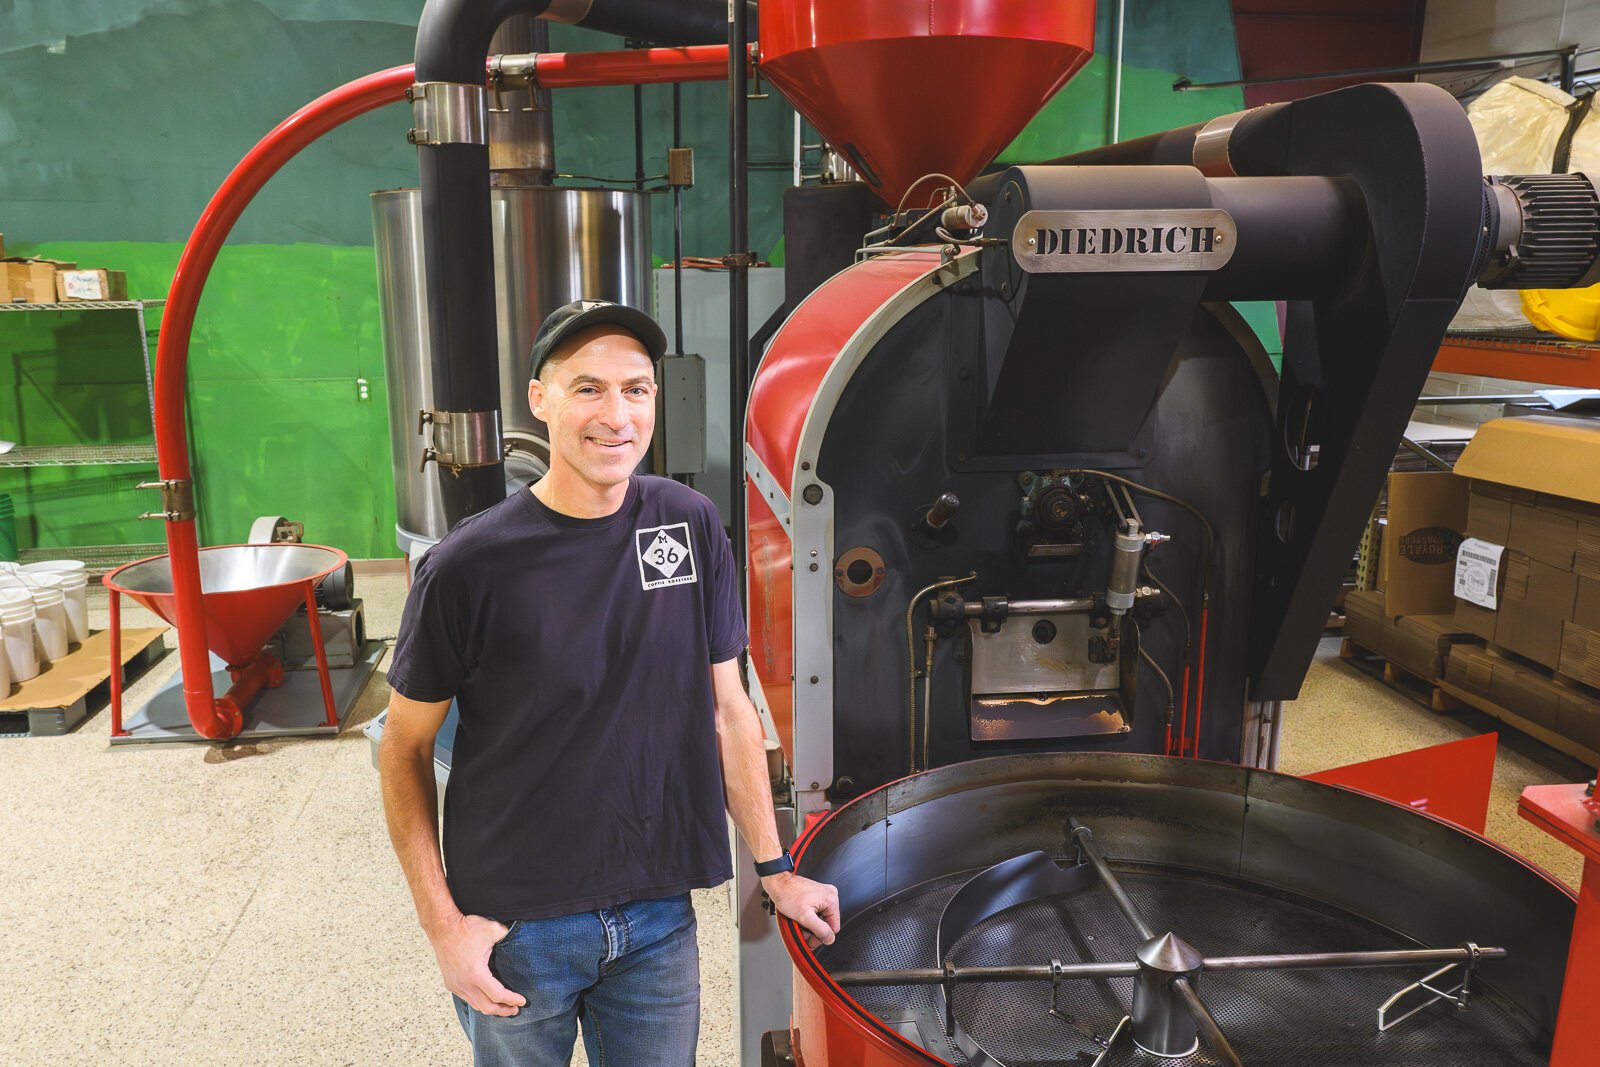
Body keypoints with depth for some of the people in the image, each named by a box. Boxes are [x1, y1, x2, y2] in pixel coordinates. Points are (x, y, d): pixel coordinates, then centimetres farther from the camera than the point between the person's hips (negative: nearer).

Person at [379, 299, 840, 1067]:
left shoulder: (691, 526, -5)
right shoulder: (469, 566, -15)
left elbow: (727, 709, 2)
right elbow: (404, 747, -5)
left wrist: (775, 870, 5)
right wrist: (442, 925, -9)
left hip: (660, 917, 3)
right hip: (518, 928, -2)